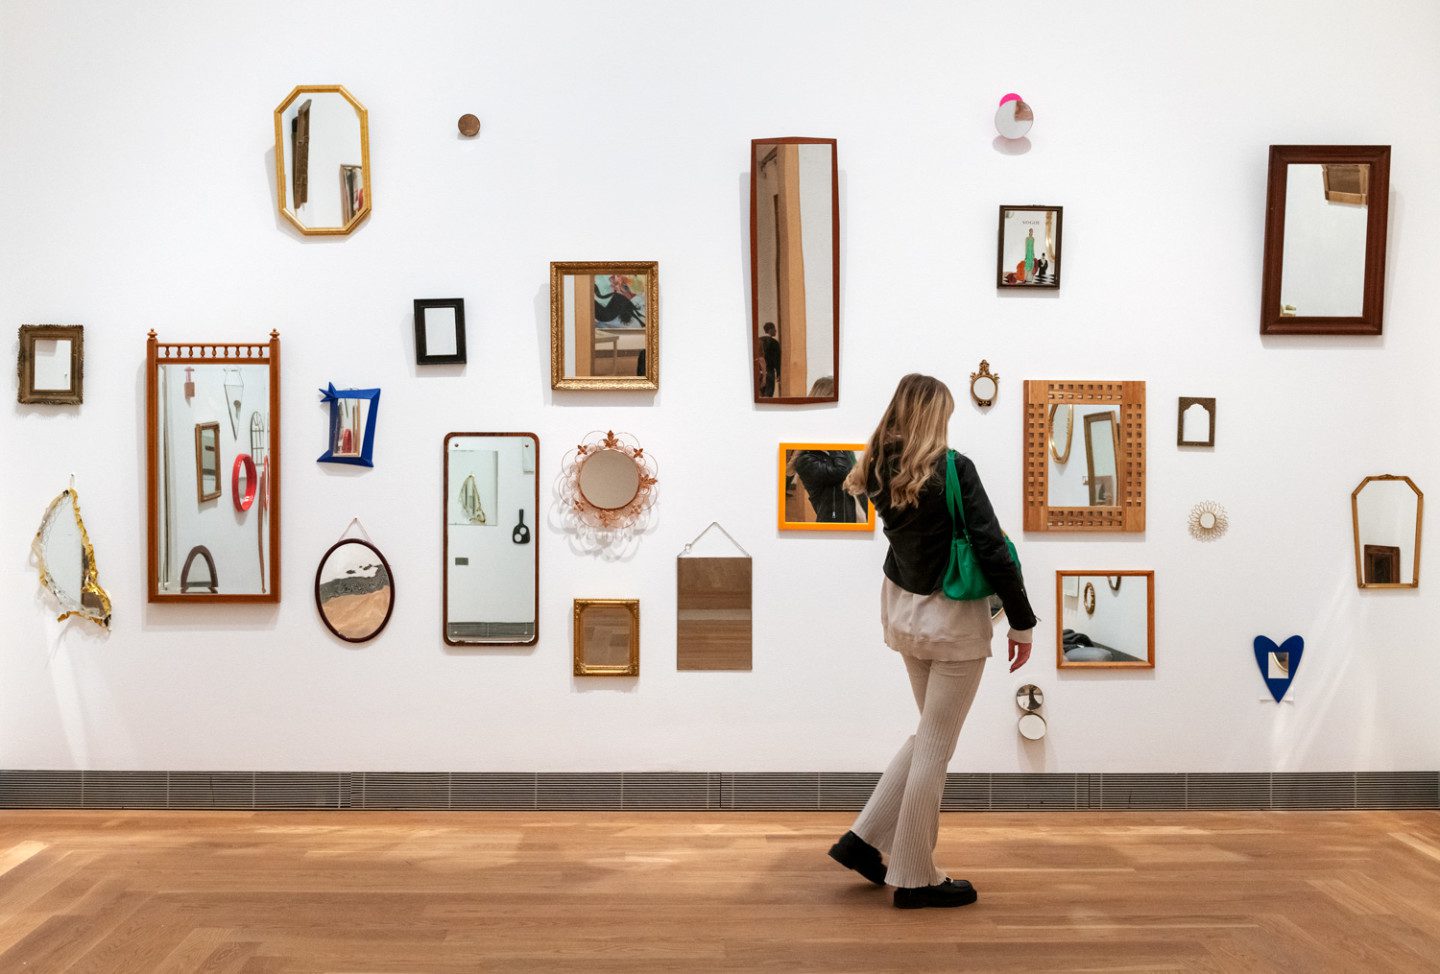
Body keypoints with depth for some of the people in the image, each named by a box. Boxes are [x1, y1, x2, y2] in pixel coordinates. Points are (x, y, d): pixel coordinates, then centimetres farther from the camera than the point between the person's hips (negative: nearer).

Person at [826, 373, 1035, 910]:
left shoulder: (881, 472, 2)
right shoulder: (953, 468, -17)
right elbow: (993, 551, -16)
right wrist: (1022, 623, -9)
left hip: (904, 612, 7)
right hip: (953, 620, -7)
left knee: (929, 735, 21)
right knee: (934, 748, 4)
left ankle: (864, 839, 20)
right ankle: (916, 878, 16)